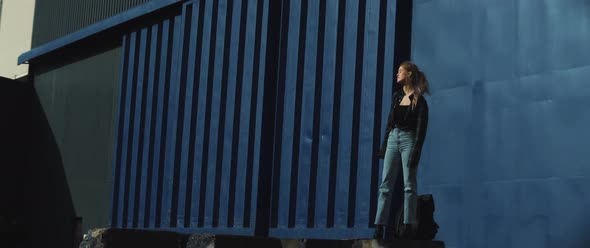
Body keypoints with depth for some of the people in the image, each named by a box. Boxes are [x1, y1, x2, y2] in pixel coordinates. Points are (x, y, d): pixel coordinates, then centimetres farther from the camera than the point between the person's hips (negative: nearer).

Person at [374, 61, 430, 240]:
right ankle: (380, 225, 0)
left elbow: (421, 128, -10)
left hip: (409, 140, -6)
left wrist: (416, 151, -17)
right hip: (393, 139, 6)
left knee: (409, 184, -5)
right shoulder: (396, 96, 14)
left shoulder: (419, 101, -4)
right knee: (386, 184, 1)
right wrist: (384, 145, 11)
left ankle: (409, 225, -2)